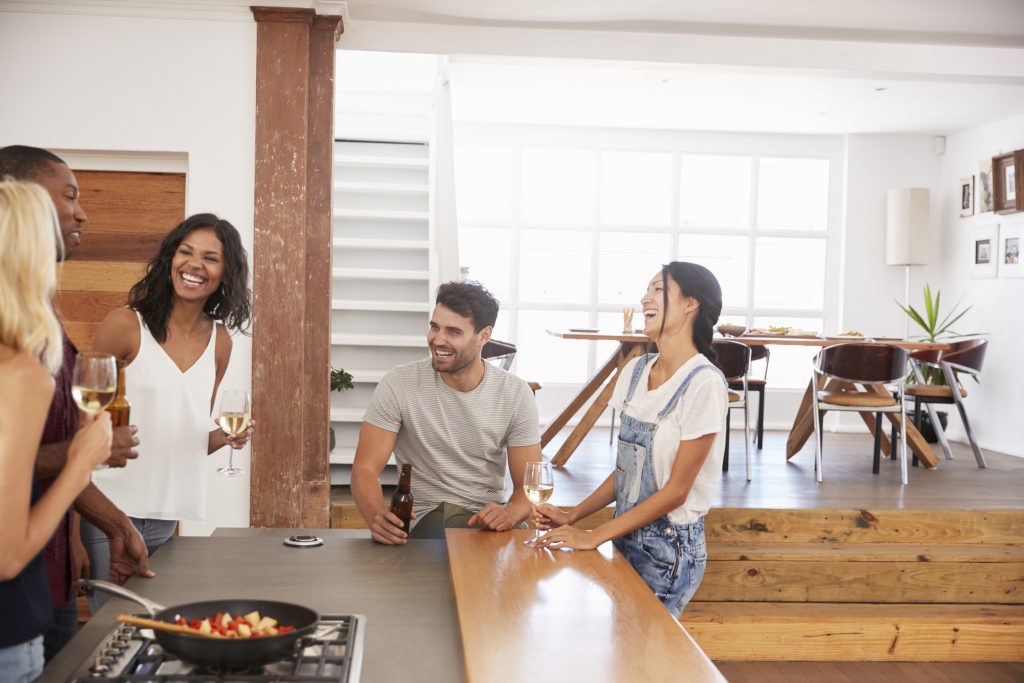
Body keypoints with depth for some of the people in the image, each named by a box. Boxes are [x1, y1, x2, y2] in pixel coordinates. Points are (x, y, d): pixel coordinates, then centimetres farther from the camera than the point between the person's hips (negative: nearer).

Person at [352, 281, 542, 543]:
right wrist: (377, 516, -33)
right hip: (425, 519, -2)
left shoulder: (515, 393, -2)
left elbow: (528, 485, -2)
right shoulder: (398, 385, -7)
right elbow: (365, 469, -10)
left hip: (488, 520, 2)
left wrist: (509, 513, -27)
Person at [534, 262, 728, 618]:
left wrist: (594, 536, -16)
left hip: (669, 549, -6)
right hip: (627, 538, 6)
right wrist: (572, 516, 0)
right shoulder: (635, 371, 3)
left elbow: (676, 490, -16)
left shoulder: (703, 383, -18)